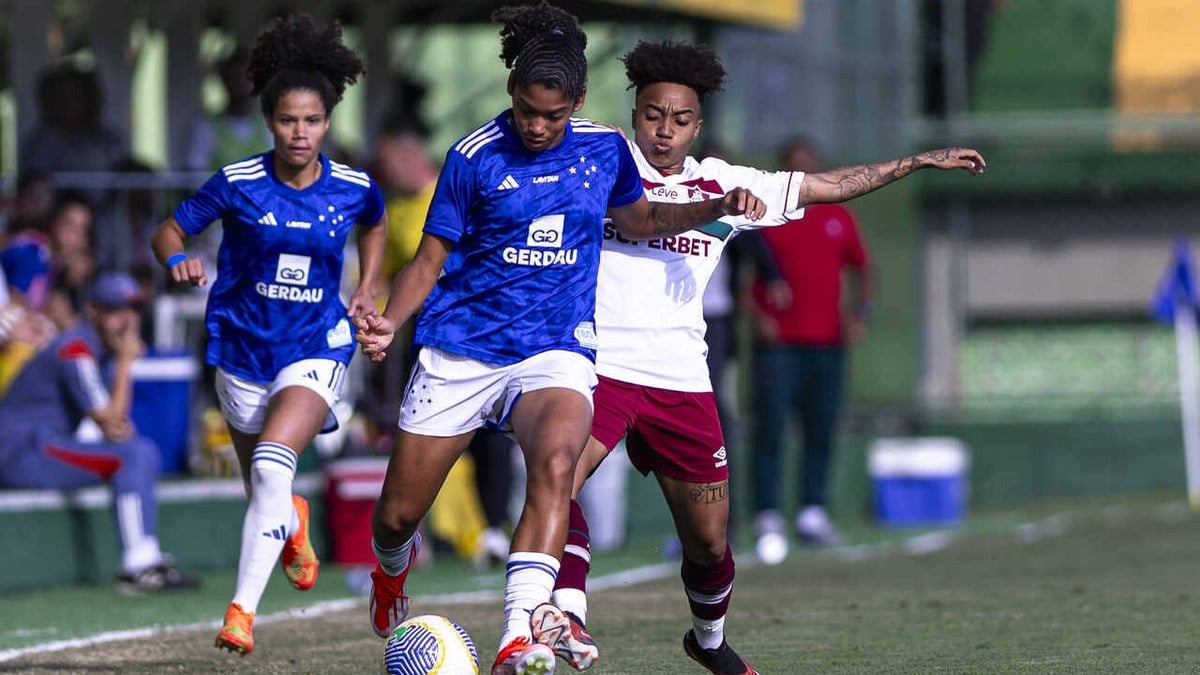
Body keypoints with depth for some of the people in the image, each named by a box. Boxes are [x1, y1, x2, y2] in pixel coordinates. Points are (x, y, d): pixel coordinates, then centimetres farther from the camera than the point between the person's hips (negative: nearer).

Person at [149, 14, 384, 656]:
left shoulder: (354, 188, -8)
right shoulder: (238, 184, -12)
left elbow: (375, 225, 17)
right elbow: (169, 230, -2)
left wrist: (366, 289, 6)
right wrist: (178, 259, -24)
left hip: (316, 348, -2)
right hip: (243, 345, 2)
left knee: (273, 465, -25)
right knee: (259, 480, 16)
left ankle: (242, 609, -22)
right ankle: (290, 525, 56)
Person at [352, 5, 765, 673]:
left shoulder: (605, 148, 4)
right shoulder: (475, 157, -4)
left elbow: (638, 219, 24)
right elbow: (431, 258, 1)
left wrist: (719, 207, 9)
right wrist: (388, 322, -16)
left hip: (555, 353, 0)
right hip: (459, 353, 0)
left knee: (555, 462, -34)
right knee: (397, 516, 3)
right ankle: (393, 566, 44)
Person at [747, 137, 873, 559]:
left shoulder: (838, 218, 12)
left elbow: (861, 268, 20)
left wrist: (861, 313, 5)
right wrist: (756, 314, -14)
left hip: (827, 343, 4)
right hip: (777, 343, -4)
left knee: (821, 433, 6)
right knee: (770, 432, -8)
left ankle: (813, 513, 13)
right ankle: (768, 520, -9)